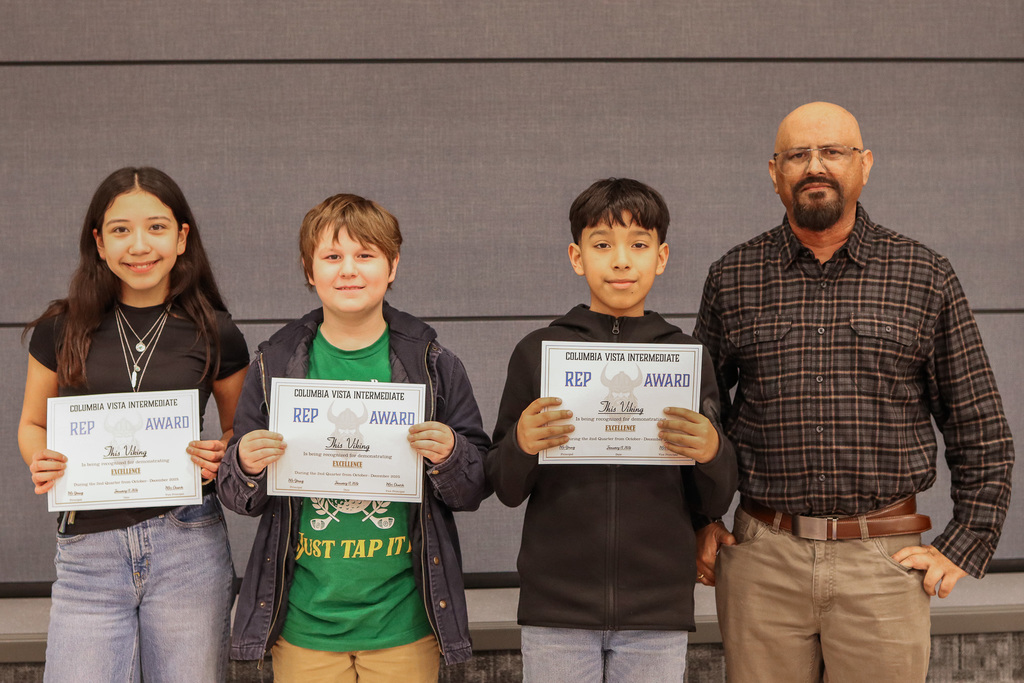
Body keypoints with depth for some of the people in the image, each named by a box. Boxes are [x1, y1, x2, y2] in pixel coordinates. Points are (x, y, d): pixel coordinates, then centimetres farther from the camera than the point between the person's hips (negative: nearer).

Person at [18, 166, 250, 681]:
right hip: (88, 556, 0)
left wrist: (221, 456, -6)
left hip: (188, 546, 0)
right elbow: (32, 425, 15)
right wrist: (40, 463, -6)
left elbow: (241, 431, 15)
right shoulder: (62, 329, 4)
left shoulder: (215, 334, 3)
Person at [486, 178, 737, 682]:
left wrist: (712, 453, -14)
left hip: (657, 606, 1)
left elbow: (715, 503, 7)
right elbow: (506, 491, 5)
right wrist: (521, 445, -16)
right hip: (555, 605, -1)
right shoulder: (537, 352, 2)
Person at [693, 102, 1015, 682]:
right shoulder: (732, 279, 5)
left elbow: (981, 430, 7)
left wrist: (966, 547, 2)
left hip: (884, 561, 0)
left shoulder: (926, 277, 3)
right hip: (763, 562, 1)